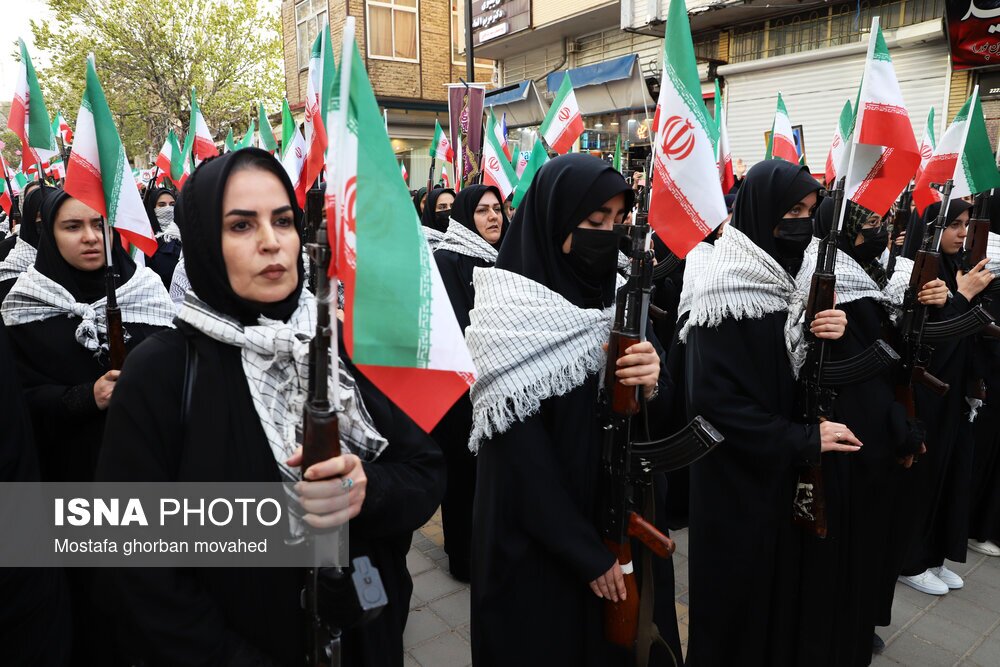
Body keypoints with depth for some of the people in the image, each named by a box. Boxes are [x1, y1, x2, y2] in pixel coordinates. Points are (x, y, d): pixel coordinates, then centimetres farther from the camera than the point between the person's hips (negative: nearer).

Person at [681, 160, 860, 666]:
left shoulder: (787, 279, 5)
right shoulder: (728, 292, -20)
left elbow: (800, 373, 8)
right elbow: (713, 398, -24)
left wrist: (829, 336, -12)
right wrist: (805, 440, -19)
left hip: (783, 470, 8)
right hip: (736, 479, -8)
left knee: (780, 581, 20)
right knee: (737, 595, 8)